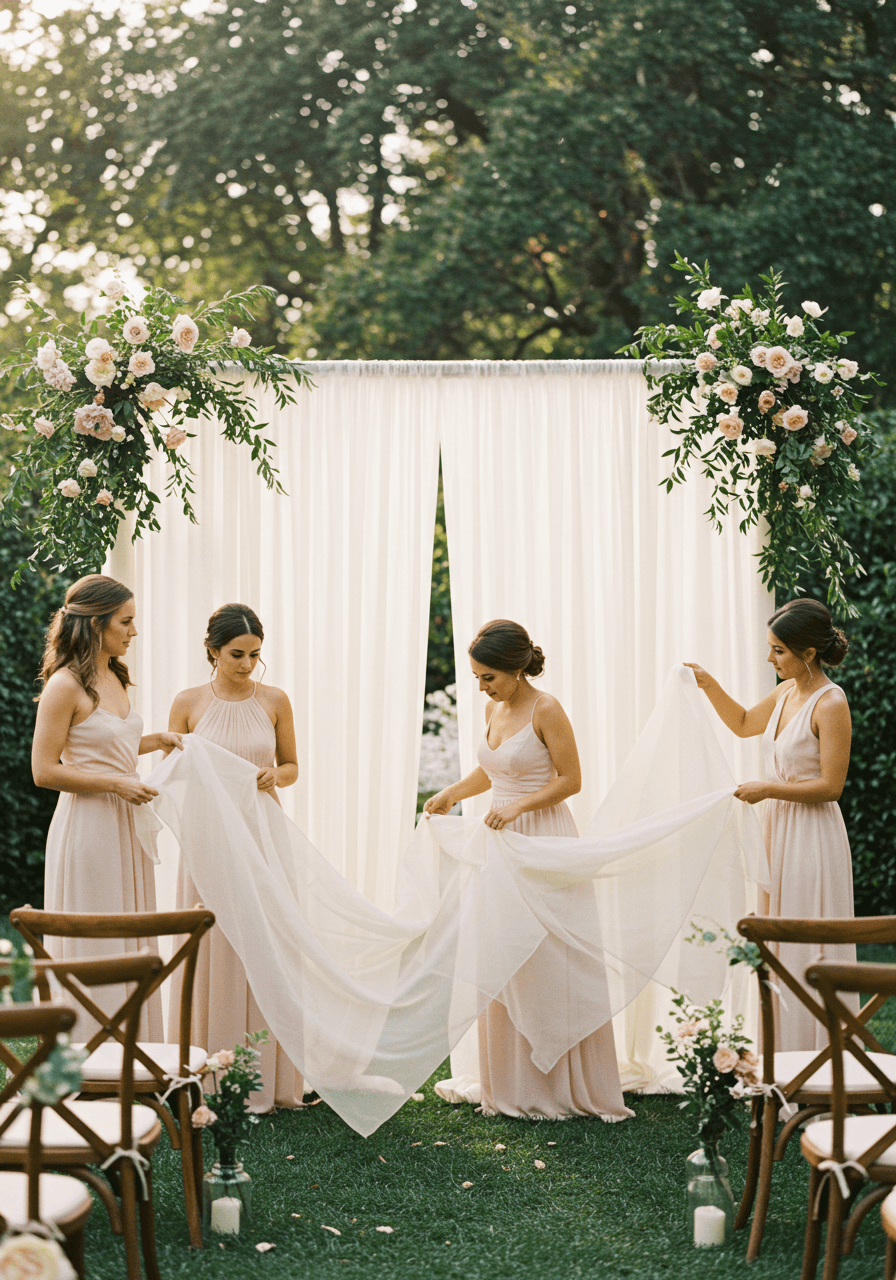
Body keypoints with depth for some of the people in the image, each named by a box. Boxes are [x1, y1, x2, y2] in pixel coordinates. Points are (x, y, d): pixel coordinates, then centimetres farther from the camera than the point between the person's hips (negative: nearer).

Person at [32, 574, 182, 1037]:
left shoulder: (114, 678, 11)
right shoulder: (65, 686, -14)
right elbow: (44, 770, -15)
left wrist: (155, 741, 12)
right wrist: (116, 783, -17)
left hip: (125, 828, 8)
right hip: (87, 829, -8)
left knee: (129, 945, 11)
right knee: (93, 951, -2)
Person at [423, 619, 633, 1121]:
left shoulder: (546, 710, -12)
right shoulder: (494, 708, 11)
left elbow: (571, 779, -12)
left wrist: (519, 805, -20)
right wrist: (451, 794, 15)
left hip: (545, 841, -8)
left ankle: (566, 1085, 6)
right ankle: (515, 1085, 14)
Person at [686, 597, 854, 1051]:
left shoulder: (830, 704, -16)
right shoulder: (785, 692, 7)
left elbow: (830, 786, -19)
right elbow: (744, 724, 26)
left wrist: (768, 789, -17)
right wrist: (708, 685, 13)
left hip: (812, 838, -8)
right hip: (778, 831, 8)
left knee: (810, 953, -2)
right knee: (779, 947, 11)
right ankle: (785, 1055, 19)